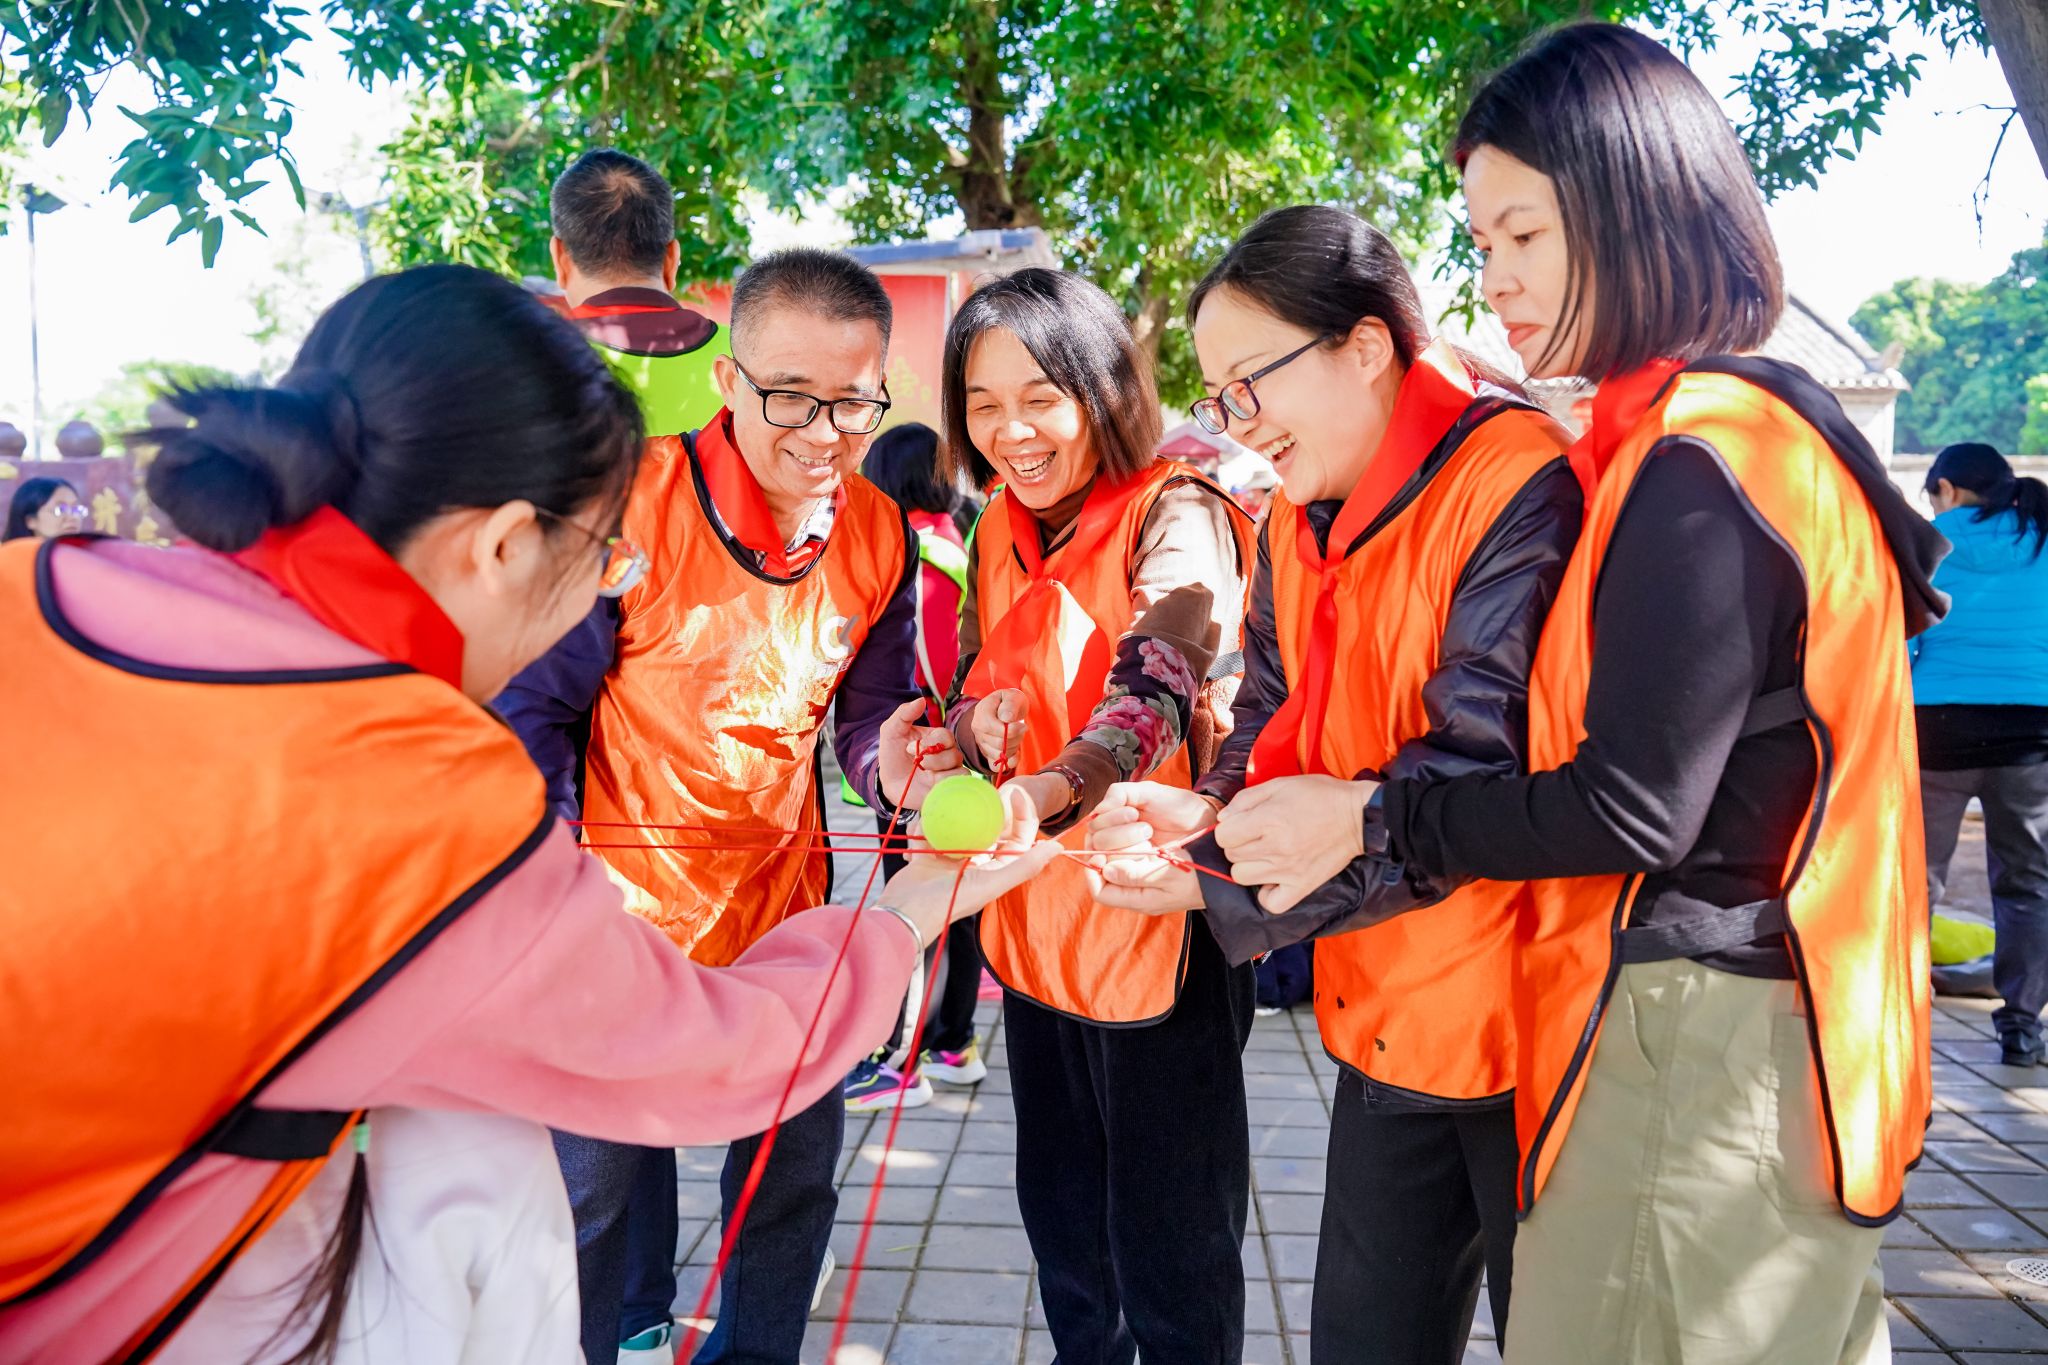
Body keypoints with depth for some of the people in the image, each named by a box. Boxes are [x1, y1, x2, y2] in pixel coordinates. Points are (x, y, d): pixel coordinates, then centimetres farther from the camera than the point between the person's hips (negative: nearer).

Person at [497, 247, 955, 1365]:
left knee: (798, 1164, 17)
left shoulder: (879, 536, -6)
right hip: (625, 899, -4)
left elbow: (866, 715, 3)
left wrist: (891, 767, -21)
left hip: (783, 897, 4)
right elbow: (540, 703, -11)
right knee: (600, 1176, 11)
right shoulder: (633, 500, -19)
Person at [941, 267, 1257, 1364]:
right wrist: (974, 728, -11)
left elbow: (1157, 683, -31)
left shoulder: (1176, 513, -14)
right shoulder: (998, 533, 7)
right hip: (1034, 919, 7)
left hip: (1158, 917, -7)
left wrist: (1044, 794, -49)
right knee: (1059, 1217, 23)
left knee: (1167, 1252, 6)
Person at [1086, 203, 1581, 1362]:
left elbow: (1491, 770, -24)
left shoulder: (1519, 487, -19)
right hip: (1382, 1024, 8)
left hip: (1521, 1024, -7)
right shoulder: (1297, 527, 7)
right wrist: (1209, 813, -15)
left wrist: (1211, 883, -24)